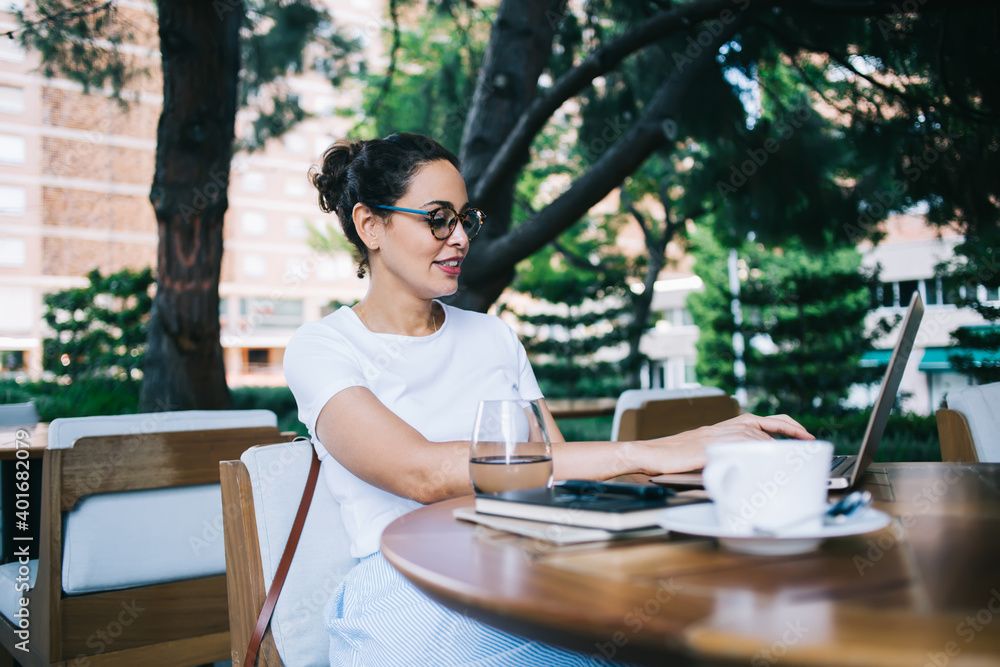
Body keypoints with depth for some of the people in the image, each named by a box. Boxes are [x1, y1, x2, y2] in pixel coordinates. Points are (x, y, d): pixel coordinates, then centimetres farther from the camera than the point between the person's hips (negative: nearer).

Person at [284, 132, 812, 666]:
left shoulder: (495, 338, 16)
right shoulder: (321, 350, -1)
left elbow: (560, 471, 11)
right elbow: (422, 473, -19)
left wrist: (699, 441, -6)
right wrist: (636, 453, -23)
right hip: (408, 597, -4)